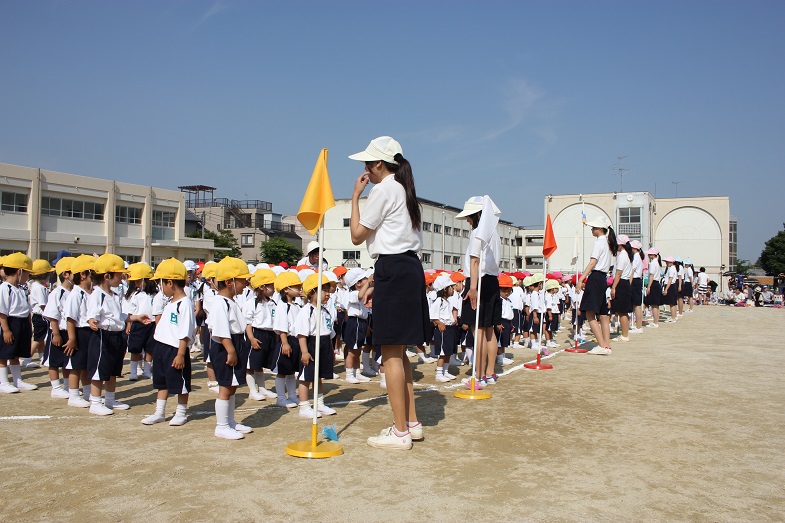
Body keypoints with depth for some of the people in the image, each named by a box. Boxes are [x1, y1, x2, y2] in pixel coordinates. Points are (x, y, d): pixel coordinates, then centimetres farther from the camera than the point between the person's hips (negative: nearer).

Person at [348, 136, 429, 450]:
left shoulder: (383, 190, -9)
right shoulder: (403, 190, 20)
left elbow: (357, 235, -6)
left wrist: (355, 196, 2)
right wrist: (376, 281, 20)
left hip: (394, 271, -10)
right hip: (410, 268, 10)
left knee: (391, 352, -5)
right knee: (398, 350, 15)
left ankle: (400, 432, 1)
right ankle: (412, 422, 22)